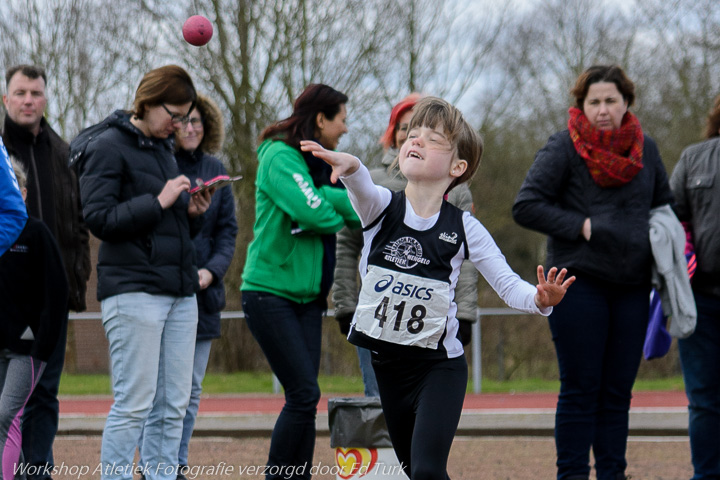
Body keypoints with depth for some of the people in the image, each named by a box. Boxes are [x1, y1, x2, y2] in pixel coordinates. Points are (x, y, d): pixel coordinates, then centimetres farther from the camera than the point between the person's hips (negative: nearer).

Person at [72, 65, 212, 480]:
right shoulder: (108, 147, -4)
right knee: (134, 404, -9)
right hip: (133, 290, -8)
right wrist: (159, 201, -15)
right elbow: (100, 219, -12)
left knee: (173, 406, 4)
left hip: (180, 290, 8)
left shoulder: (164, 148, 20)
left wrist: (194, 213, 4)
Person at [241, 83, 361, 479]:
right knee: (304, 394, -12)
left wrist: (325, 199, -11)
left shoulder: (323, 162, 15)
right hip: (270, 293, -8)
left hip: (307, 295, 8)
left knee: (304, 398, 4)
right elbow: (313, 212, -23)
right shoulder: (280, 157, -11)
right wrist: (339, 214, -4)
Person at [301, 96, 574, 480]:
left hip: (438, 366, -3)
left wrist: (539, 299, -29)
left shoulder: (463, 228, -6)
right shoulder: (381, 207, -5)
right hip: (379, 363, 3)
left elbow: (508, 284, -5)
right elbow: (363, 190, -29)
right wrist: (350, 167, -54)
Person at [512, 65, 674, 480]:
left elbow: (665, 206, 24)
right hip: (579, 282, -4)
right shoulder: (564, 147, -4)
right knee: (580, 388, -2)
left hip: (631, 285, 4)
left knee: (618, 391, 7)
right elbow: (526, 206, -8)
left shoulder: (645, 149, 10)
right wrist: (579, 226, -13)